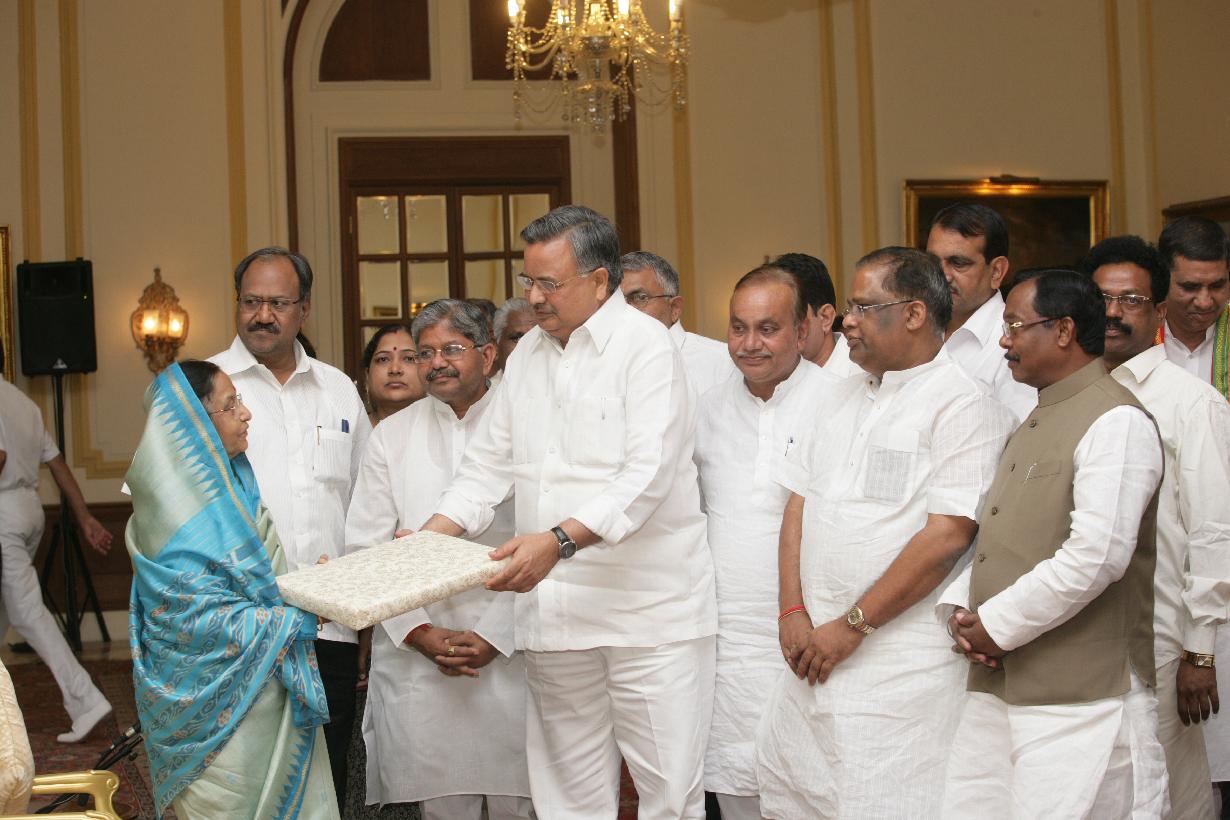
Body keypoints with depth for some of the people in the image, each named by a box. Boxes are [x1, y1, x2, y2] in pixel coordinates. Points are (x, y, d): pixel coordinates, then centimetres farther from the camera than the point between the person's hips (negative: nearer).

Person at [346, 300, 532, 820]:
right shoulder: (390, 437, 8)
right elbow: (366, 546, 4)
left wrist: (496, 635, -10)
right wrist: (422, 634, -5)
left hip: (508, 654, -2)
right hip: (415, 657, 2)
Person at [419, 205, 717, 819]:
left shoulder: (645, 345, -8)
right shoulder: (528, 354, 15)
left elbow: (648, 473, -19)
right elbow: (489, 462, 16)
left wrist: (560, 539, -30)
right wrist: (431, 536, 1)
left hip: (648, 606, -6)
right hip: (554, 607, 6)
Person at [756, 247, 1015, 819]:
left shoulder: (962, 405, -10)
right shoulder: (844, 396, 14)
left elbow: (947, 537, -18)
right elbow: (799, 503, 11)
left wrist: (853, 626, -16)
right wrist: (792, 611, -1)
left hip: (901, 660, -7)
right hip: (815, 647, 7)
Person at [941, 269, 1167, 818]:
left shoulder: (1116, 422, -11)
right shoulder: (1033, 426, 20)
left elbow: (1096, 556, -21)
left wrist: (995, 626, -15)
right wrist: (960, 610, 1)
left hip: (1080, 702, -8)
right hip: (995, 691, 8)